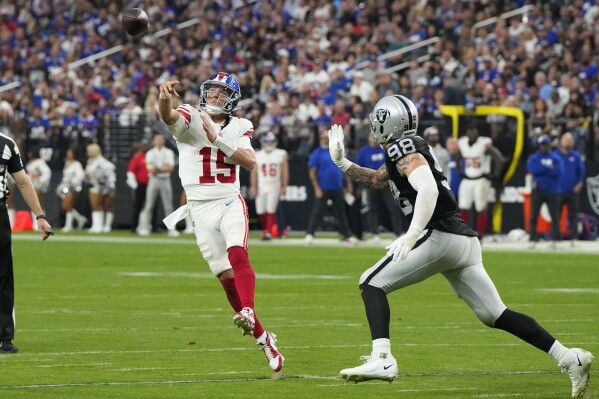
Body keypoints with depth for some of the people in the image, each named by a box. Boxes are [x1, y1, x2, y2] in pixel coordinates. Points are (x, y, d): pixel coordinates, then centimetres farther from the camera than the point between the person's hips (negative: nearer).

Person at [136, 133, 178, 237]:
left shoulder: (169, 152, 8)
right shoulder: (150, 153, 8)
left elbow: (170, 167, -6)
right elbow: (150, 169, -4)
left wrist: (157, 170, -13)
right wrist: (164, 169, -15)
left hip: (165, 181, 1)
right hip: (154, 180, -1)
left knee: (168, 206, 0)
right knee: (149, 205, -5)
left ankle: (172, 229, 1)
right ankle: (143, 227, -3)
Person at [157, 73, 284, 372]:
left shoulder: (239, 127, 6)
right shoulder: (191, 118, -3)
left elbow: (250, 161, -8)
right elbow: (168, 116, -26)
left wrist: (217, 138, -15)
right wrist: (164, 98, -49)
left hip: (230, 203, 1)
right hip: (200, 209, -1)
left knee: (237, 254, -28)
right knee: (227, 277, 0)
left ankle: (248, 312, -45)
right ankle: (262, 337, 10)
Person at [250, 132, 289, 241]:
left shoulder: (281, 154, 2)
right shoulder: (257, 156, 7)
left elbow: (285, 172, 2)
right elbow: (254, 172, 7)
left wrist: (284, 186, -4)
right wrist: (253, 187, 1)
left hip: (274, 187, -2)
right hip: (261, 186, 2)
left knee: (271, 210, -11)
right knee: (260, 211, 1)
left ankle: (268, 232, -9)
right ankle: (265, 229, 21)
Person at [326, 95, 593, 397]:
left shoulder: (403, 148, -5)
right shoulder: (410, 148, 23)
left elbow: (428, 189, -21)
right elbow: (377, 181, 39)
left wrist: (412, 235, -30)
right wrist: (342, 162, 28)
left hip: (440, 236, -9)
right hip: (463, 239, 9)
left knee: (372, 284, -3)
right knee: (496, 315, 9)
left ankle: (382, 359, -19)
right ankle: (569, 358, 2)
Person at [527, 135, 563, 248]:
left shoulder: (556, 158, 7)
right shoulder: (533, 158, 7)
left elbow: (558, 172, -9)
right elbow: (532, 169, -13)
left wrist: (541, 170, -9)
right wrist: (548, 168, -13)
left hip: (553, 191, 0)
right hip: (538, 191, 0)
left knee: (555, 216, -2)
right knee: (533, 216, -5)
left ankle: (554, 240, 3)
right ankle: (533, 240, -2)